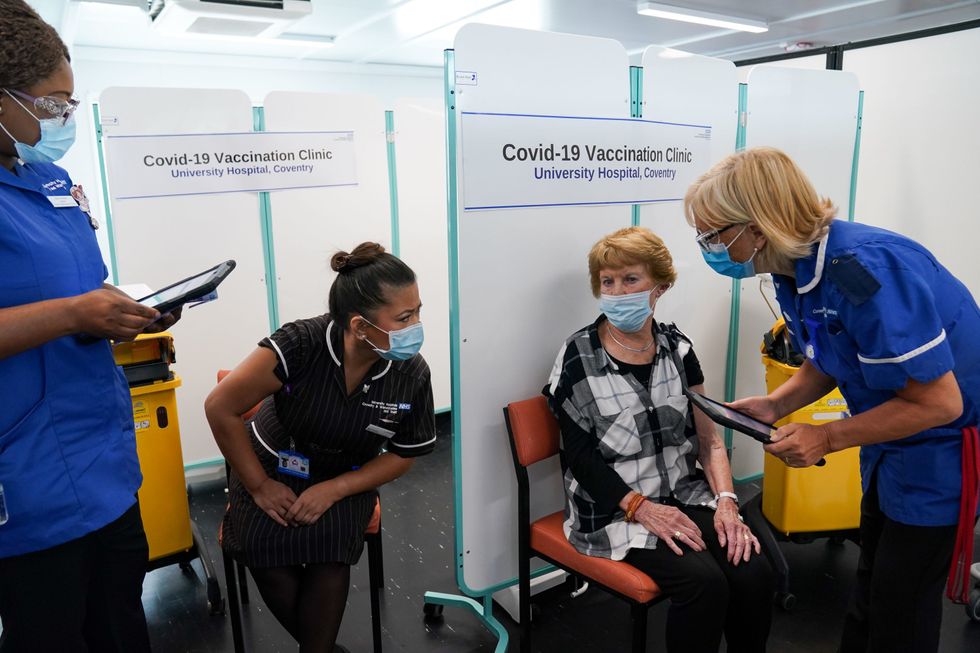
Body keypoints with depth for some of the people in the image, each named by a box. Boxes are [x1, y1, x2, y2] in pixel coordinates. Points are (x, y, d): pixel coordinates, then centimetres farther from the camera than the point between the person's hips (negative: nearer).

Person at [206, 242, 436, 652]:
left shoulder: (412, 374, -20)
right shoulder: (300, 345, -29)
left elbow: (403, 456, -6)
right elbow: (220, 407, -20)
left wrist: (334, 490, -18)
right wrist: (259, 487, -13)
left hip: (345, 481, 1)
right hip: (272, 471, -1)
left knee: (329, 547, -27)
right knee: (267, 551, -25)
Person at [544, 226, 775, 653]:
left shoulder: (677, 348, 5)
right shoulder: (578, 357, -8)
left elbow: (707, 438, 6)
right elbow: (581, 455, -10)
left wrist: (726, 501, -9)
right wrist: (641, 508, -17)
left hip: (684, 497, 5)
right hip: (613, 511, -4)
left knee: (754, 574, -17)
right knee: (704, 581, -24)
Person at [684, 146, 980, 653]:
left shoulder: (864, 270, -33)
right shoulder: (793, 272, -6)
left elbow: (938, 402, -27)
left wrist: (827, 438, -23)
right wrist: (775, 405, -9)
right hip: (890, 441, 8)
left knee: (901, 608, 4)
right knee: (871, 582, 20)